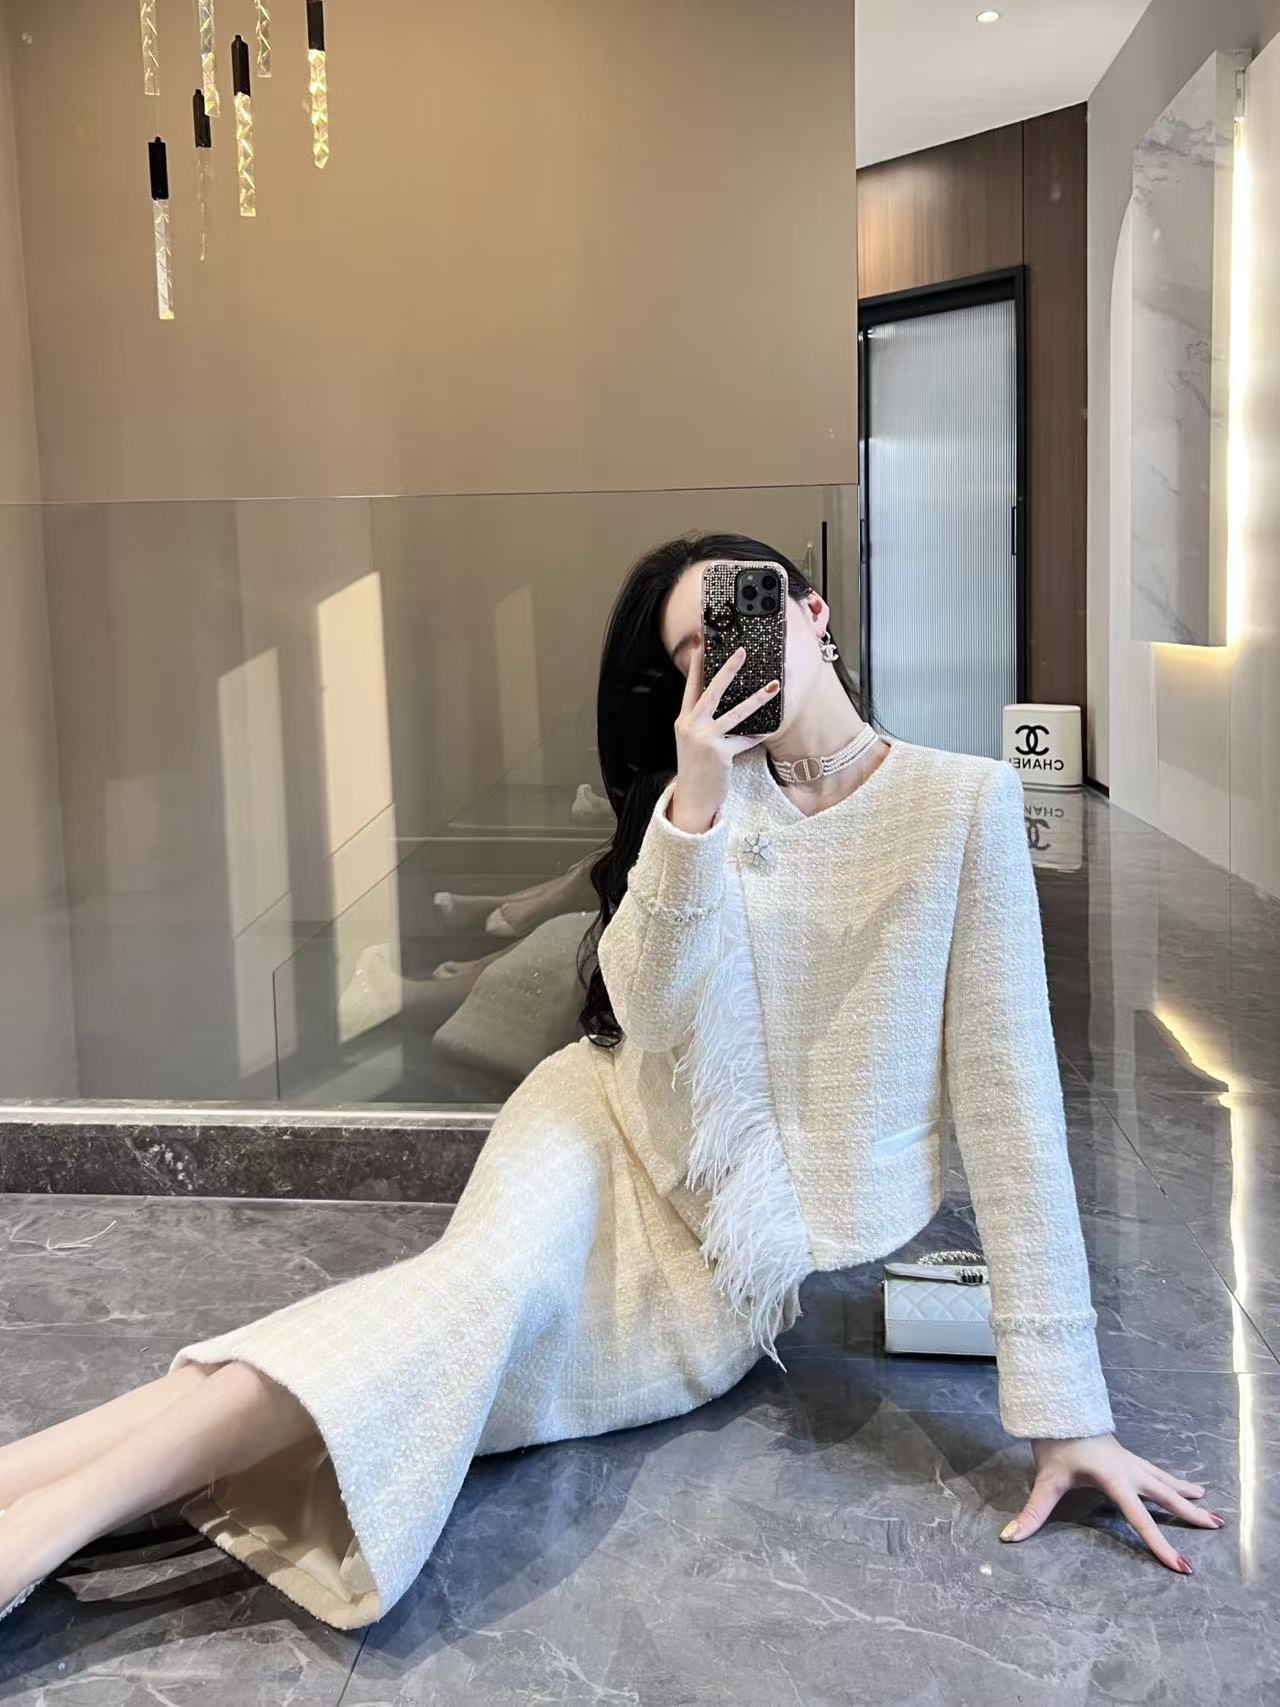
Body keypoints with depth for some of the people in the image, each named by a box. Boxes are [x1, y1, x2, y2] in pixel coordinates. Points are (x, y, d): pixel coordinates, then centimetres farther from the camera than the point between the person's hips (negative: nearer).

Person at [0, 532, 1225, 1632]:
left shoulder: (965, 802, -10)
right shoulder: (711, 792, 3)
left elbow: (1011, 1103, -14)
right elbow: (656, 1015, -11)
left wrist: (1064, 1406, -16)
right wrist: (693, 803, -24)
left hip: (746, 1261, -2)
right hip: (615, 1134, 2)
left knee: (480, 1307, -27)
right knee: (490, 1274, -30)